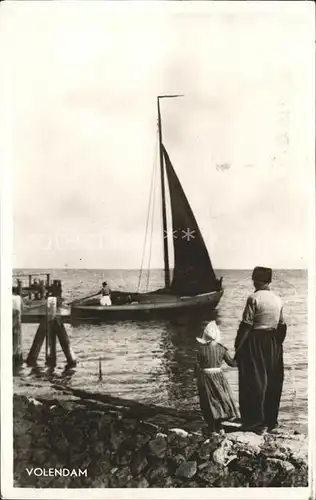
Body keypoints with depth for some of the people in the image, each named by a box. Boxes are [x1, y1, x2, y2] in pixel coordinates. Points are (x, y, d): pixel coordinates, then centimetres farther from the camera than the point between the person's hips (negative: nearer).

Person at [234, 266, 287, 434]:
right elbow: (282, 326, 9)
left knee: (254, 381, 2)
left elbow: (246, 325, -15)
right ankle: (271, 421, 23)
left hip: (255, 343, -6)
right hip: (273, 345, 6)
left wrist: (238, 347, -10)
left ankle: (256, 422, 5)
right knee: (273, 382, 13)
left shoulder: (254, 298, -13)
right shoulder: (278, 299, 6)